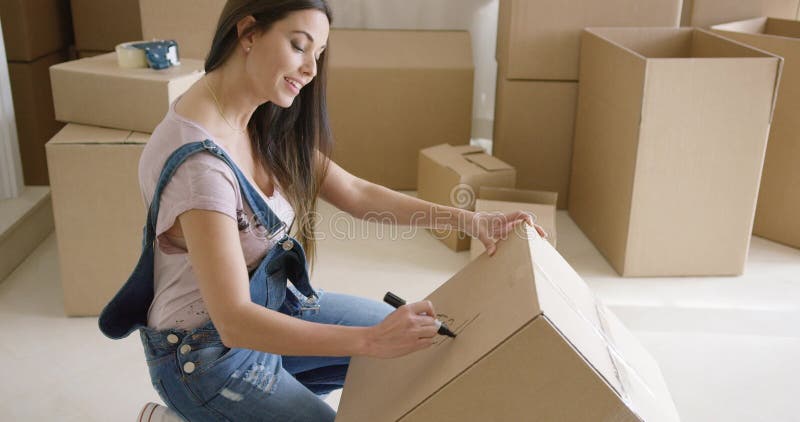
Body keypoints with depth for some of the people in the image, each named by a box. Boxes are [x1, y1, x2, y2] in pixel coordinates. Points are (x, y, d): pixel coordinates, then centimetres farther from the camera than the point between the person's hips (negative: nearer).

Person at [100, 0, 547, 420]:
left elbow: (354, 193, -1)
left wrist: (467, 219, -9)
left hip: (273, 306, 8)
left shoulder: (266, 124, -4)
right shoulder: (200, 158, -32)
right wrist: (372, 340, -37)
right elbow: (234, 322, -34)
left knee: (419, 340, 16)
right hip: (208, 351, -8)